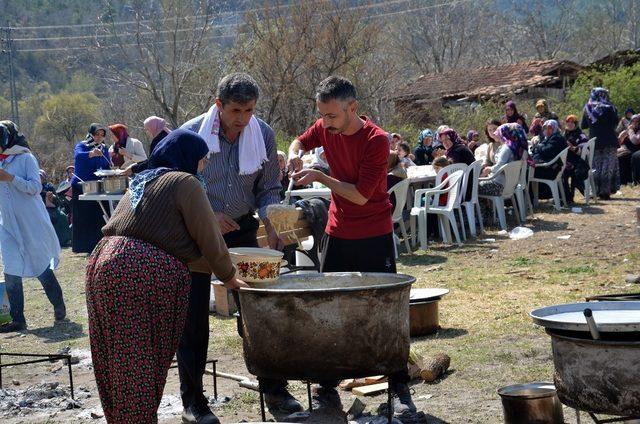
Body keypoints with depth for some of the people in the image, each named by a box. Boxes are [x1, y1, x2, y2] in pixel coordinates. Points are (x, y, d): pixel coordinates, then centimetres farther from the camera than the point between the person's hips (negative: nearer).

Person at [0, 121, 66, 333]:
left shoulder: (25, 158, -6)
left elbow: (35, 188, -13)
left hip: (32, 225, -5)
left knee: (42, 268, 4)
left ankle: (59, 307, 25)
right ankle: (17, 320, 1)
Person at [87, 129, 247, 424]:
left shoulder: (142, 181, 26)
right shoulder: (184, 182, 0)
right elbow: (208, 237, -1)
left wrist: (217, 266, 31)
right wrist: (228, 277, 14)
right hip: (147, 272, -8)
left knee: (116, 360, 13)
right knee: (142, 364, -2)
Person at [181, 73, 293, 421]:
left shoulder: (263, 134, -6)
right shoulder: (190, 135, -16)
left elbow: (268, 189, 3)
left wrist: (271, 225, -14)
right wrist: (208, 216, -22)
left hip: (241, 228, 3)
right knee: (193, 315, -2)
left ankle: (273, 389, 14)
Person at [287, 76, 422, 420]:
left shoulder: (376, 140, -20)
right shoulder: (325, 128, -2)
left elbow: (361, 195, -23)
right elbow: (301, 141, 20)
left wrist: (319, 177, -21)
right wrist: (295, 154, -3)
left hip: (375, 237, -5)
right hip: (338, 233, 6)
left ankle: (400, 389, 7)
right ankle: (326, 386, 15)